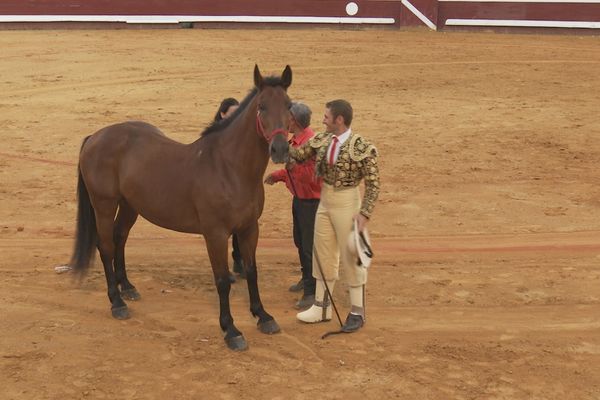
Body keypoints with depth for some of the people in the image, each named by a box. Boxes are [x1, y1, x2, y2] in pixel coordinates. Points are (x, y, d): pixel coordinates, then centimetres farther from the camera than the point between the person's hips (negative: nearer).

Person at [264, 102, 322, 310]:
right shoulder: (295, 140, 6)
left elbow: (313, 176, -29)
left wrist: (293, 163, -31)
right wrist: (278, 175, 6)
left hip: (311, 201, -10)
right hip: (299, 198, 10)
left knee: (310, 246, -3)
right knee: (300, 242, 22)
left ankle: (313, 292, 5)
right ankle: (307, 279, 40)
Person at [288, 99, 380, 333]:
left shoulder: (361, 147, -18)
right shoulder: (322, 140, -1)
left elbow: (373, 185, -15)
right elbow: (298, 155, 8)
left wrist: (364, 214, -21)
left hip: (346, 203, -6)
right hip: (324, 201, 6)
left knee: (350, 257, 4)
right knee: (323, 255, 15)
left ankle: (357, 312, 19)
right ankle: (322, 307, 29)